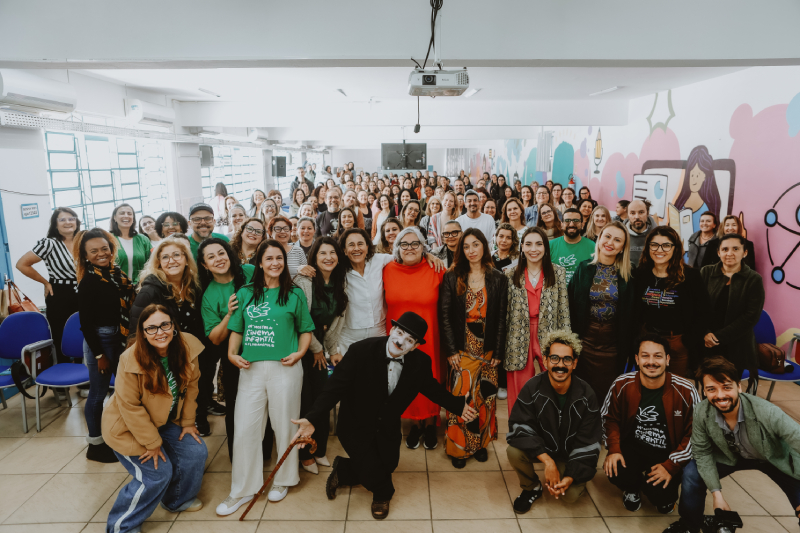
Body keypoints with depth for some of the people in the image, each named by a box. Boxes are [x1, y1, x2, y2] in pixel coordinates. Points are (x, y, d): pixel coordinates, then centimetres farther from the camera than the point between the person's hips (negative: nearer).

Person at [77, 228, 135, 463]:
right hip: (100, 340, -7)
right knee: (98, 393, 6)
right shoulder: (88, 282, -14)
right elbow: (85, 322, -14)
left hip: (121, 338, 7)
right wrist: (98, 354, -13)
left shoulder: (118, 273, 3)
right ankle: (95, 444, 22)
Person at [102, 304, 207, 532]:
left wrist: (187, 422, -1)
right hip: (128, 427, -6)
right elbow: (130, 407, -24)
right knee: (158, 473, -10)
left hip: (165, 421, 6)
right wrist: (152, 443, -18)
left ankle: (177, 500, 30)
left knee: (196, 452, 2)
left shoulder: (187, 347, -18)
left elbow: (190, 386, -5)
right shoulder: (132, 360, -31)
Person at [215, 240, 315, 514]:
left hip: (285, 368, -2)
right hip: (251, 368, 2)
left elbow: (306, 330, 8)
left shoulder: (295, 294, 5)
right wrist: (232, 353, -2)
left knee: (284, 425, 9)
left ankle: (283, 480, 31)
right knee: (244, 428, 3)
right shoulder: (245, 293, 10)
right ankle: (242, 490, 20)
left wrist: (299, 352, -7)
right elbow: (236, 329, 12)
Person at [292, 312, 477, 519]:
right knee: (373, 472, -11)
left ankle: (343, 471, 42)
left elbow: (432, 388, 4)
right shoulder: (360, 351, -27)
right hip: (356, 426, -4)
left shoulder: (420, 362, -16)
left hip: (387, 427, 4)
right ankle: (382, 494, 29)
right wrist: (313, 419, -39)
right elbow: (335, 387, -28)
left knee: (388, 465, 14)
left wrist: (459, 406, 0)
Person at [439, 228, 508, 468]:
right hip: (461, 349, -1)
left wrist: (498, 352, -2)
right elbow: (445, 316, -2)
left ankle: (480, 442, 25)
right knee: (460, 397, 0)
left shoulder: (497, 279, 3)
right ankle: (458, 446, 16)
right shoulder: (451, 278, 0)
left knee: (485, 397, 7)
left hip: (487, 350, 1)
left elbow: (501, 318, 2)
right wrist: (451, 350, -8)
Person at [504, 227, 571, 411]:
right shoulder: (511, 275, 4)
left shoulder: (558, 273, 3)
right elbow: (504, 312, 5)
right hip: (519, 340, 1)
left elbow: (564, 311, 2)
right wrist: (502, 346, 3)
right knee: (519, 392, 6)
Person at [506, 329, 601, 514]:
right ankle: (532, 488, 4)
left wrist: (571, 477, -25)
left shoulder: (586, 396, -17)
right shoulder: (533, 388, -19)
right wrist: (547, 460, -36)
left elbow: (587, 445, -14)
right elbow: (519, 428, -25)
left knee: (571, 495, -19)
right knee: (514, 451, -28)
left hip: (569, 453, 0)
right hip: (540, 447, 0)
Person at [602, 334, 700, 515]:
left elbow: (694, 434, -7)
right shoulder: (622, 385, -11)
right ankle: (633, 488, 14)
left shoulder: (686, 391, -14)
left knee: (660, 494, -22)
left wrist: (671, 466, -13)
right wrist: (614, 450, -12)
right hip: (632, 447, 1)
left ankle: (666, 496, 20)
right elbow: (610, 418, 3)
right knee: (614, 470, -26)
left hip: (668, 453, -1)